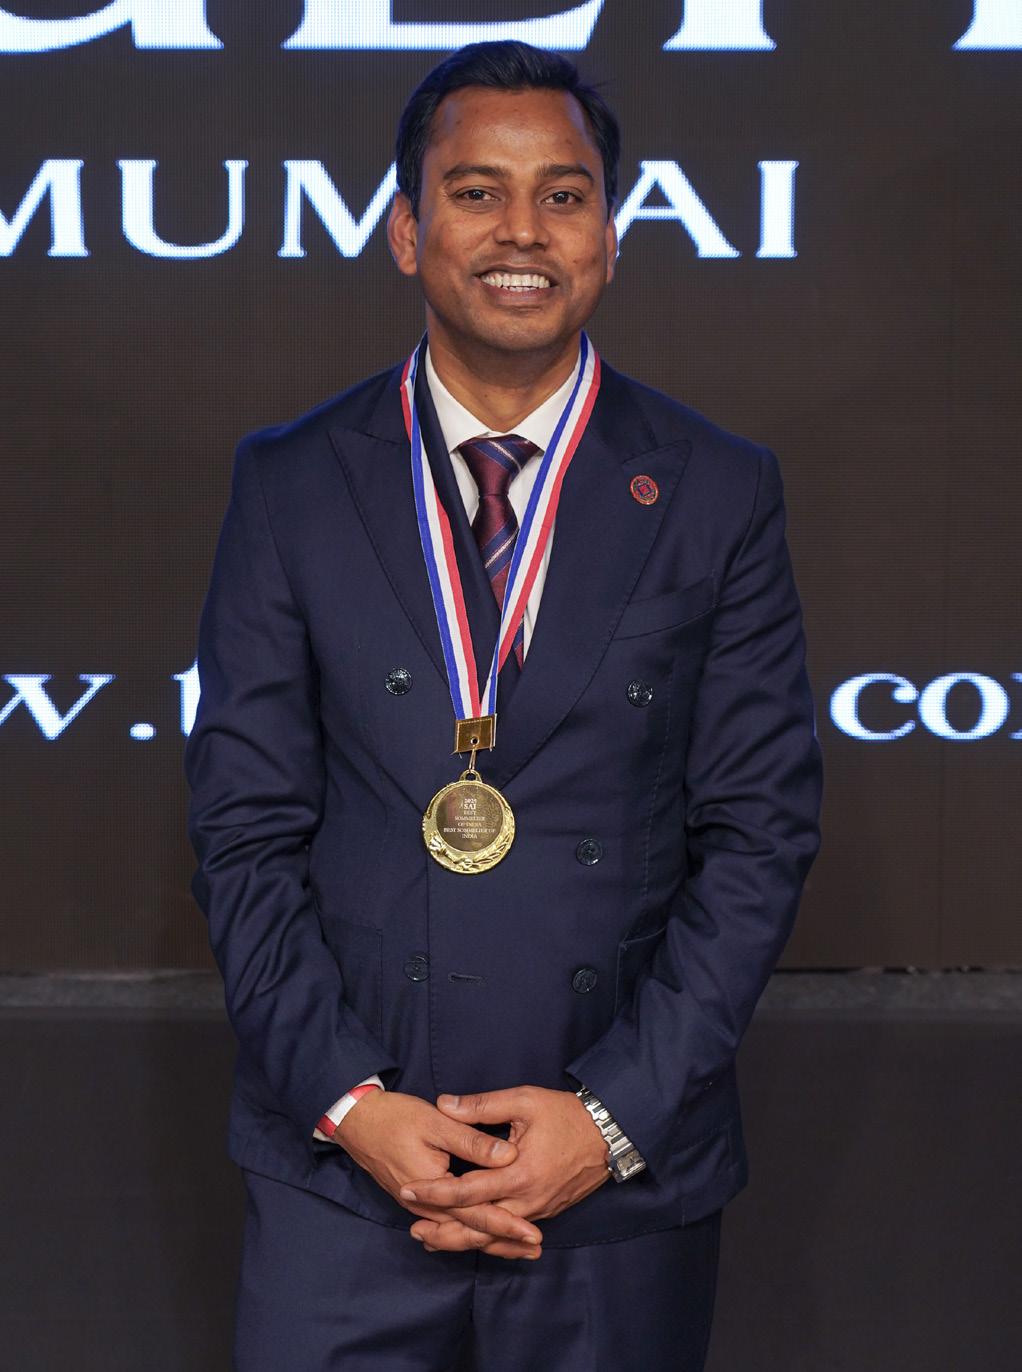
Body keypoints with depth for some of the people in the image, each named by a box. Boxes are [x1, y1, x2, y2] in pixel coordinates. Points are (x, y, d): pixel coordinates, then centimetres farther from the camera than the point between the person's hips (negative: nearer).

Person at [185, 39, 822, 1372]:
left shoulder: (721, 494, 1)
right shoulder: (290, 483, 2)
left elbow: (761, 833, 0)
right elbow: (245, 825, 1)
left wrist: (618, 1113, -9)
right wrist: (350, 1100, -9)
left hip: (627, 1173, 0)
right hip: (344, 1165, 0)